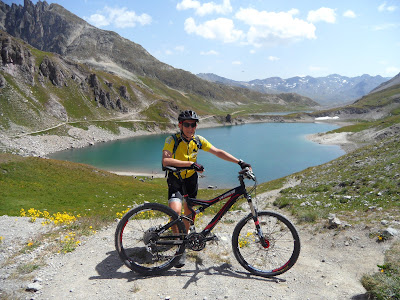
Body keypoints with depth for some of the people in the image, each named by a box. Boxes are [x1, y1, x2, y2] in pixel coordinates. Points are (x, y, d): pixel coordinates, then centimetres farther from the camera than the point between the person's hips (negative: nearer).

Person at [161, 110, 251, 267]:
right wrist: (190, 163, -38)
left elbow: (218, 152, -4)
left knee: (189, 212, 11)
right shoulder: (172, 140, -18)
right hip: (176, 179, -4)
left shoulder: (198, 140, -5)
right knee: (176, 210, -23)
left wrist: (240, 162, -13)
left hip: (191, 179, 4)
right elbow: (166, 161, -32)